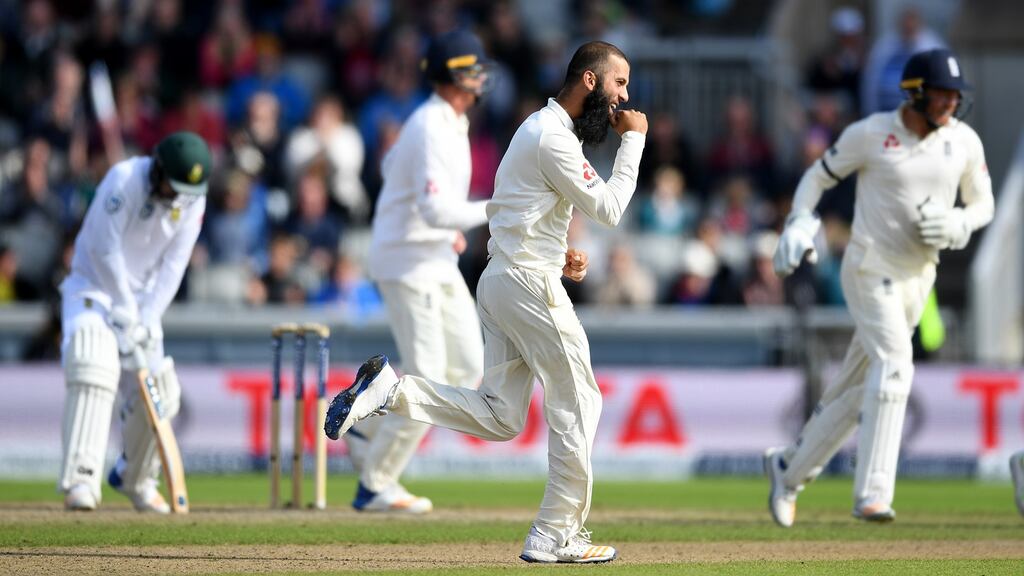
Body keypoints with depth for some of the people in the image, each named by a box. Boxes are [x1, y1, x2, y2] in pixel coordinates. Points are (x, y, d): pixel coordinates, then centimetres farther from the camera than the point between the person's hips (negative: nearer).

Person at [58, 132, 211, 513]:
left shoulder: (192, 200, -6)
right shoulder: (124, 181, -23)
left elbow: (172, 266, -7)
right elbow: (105, 251, -23)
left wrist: (147, 320, -18)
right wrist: (127, 315, -24)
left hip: (143, 298, 6)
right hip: (94, 287, -6)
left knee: (157, 393, 1)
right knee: (93, 367, -30)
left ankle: (136, 480, 28)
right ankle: (81, 480, -40)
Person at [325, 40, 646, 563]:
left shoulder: (538, 128, 18)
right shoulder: (554, 138, -15)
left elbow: (502, 215, 24)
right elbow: (608, 209, -15)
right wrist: (633, 142, -7)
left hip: (499, 279, 10)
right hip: (531, 285, -10)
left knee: (498, 416, 6)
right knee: (576, 403, -2)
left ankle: (389, 388, -6)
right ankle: (556, 537, 1)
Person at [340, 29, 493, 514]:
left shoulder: (446, 122, 10)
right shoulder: (433, 130, -21)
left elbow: (392, 166, 25)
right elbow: (436, 210, -29)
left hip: (438, 261, 10)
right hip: (409, 262, -10)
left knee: (467, 368, 9)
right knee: (427, 379, -10)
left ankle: (369, 435, 18)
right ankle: (375, 487, -1)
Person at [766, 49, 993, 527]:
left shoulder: (963, 142, 0)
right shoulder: (869, 134, -10)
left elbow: (983, 204, 11)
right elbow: (819, 175, 4)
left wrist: (958, 226, -11)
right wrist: (799, 224, -12)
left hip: (918, 277, 5)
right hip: (870, 268, -5)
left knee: (857, 388, 12)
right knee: (893, 364, -24)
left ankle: (789, 468, 31)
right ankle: (872, 495, -28)